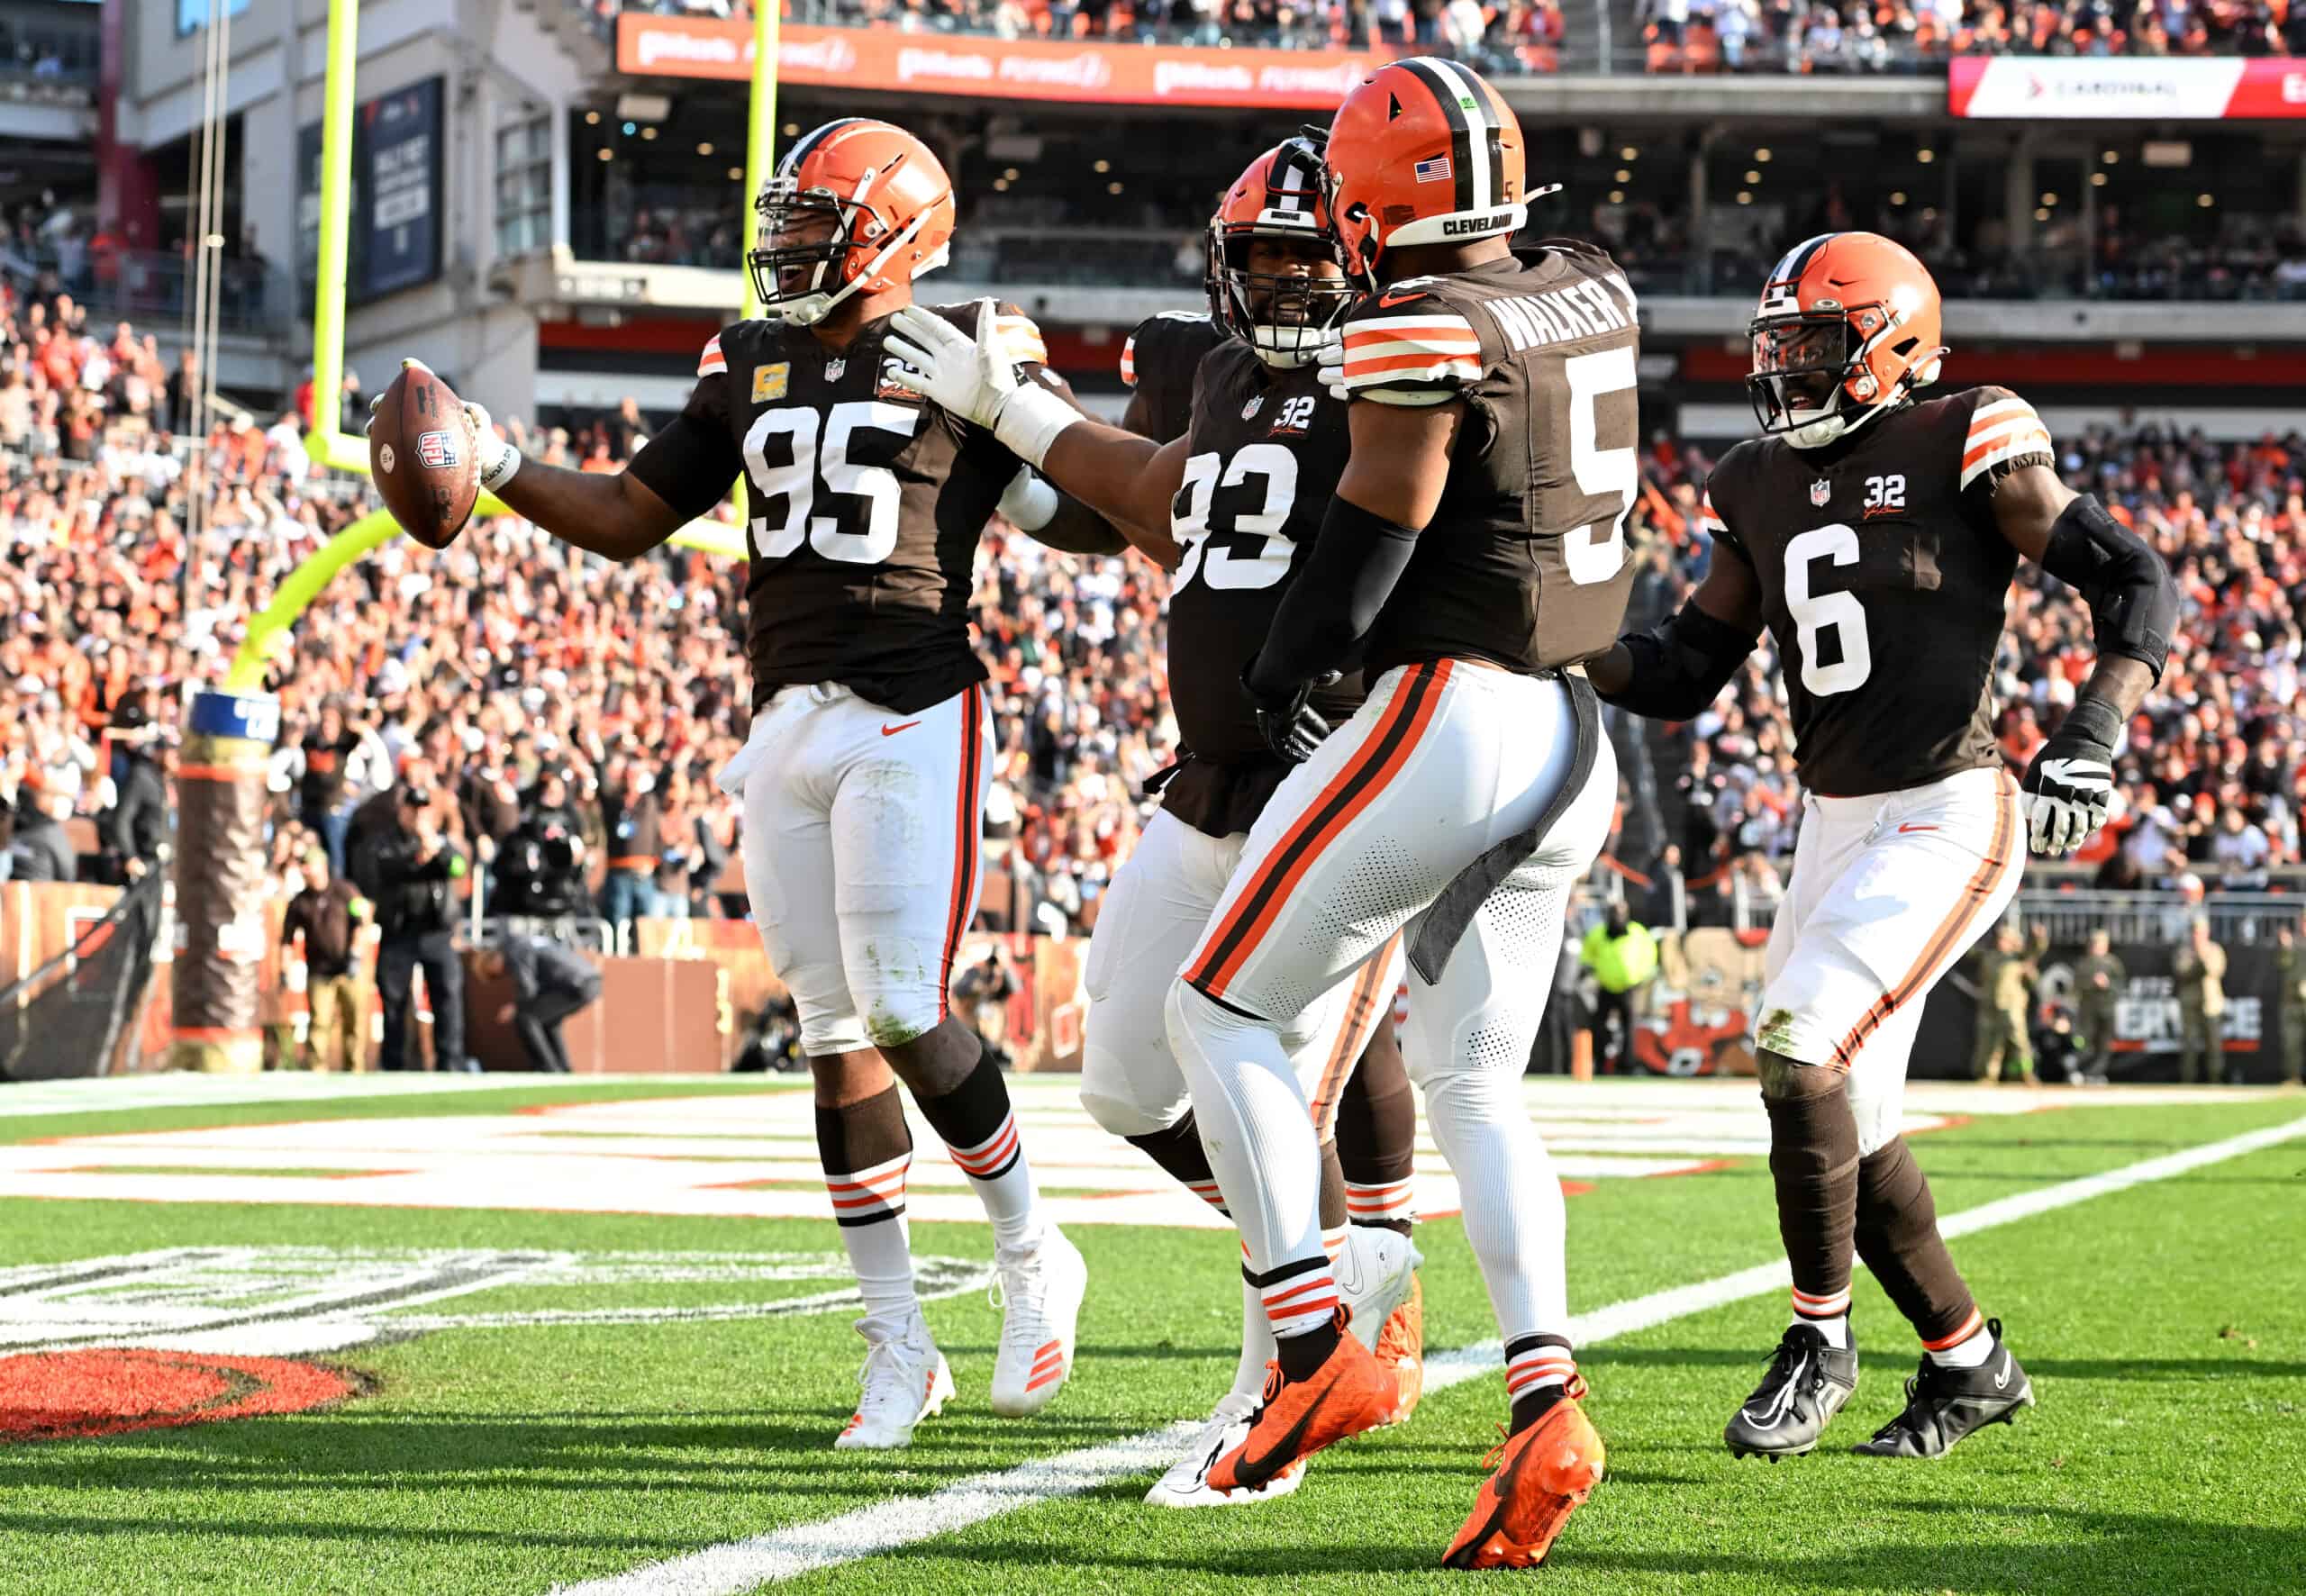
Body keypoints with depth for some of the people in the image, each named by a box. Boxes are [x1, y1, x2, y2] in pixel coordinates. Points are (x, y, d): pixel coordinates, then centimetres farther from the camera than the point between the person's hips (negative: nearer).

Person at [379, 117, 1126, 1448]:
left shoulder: (973, 357, -2)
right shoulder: (753, 367, 13)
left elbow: (1107, 525, 0)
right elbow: (630, 519, 17)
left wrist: (1009, 414, -15)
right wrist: (499, 465, 4)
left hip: (915, 719, -6)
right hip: (789, 724, 6)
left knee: (905, 1011, -12)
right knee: (838, 1034, 5)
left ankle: (1033, 1255, 14)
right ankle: (900, 1349, 11)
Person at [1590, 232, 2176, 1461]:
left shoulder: (1963, 453, -8)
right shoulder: (1761, 489, 11)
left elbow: (2135, 585, -7)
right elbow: (1685, 674, 13)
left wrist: (2091, 737, -18)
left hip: (1947, 816, -7)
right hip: (1833, 825, 7)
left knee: (1799, 1051, -19)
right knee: (1849, 1124, 7)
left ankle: (1819, 1337, -1)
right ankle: (1969, 1362, 25)